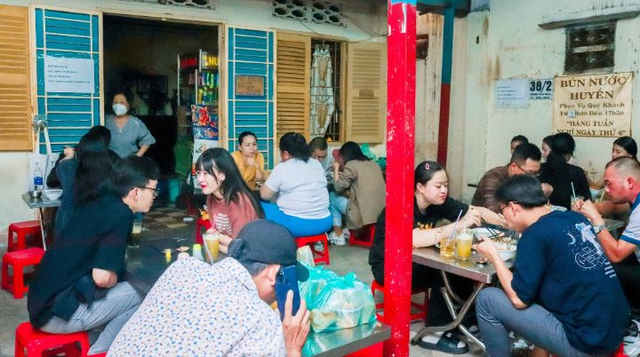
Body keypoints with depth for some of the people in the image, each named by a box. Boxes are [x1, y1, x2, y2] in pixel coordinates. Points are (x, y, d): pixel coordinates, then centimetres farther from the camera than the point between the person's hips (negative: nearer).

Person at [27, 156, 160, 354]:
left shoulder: (104, 202, 9)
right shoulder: (121, 214, -16)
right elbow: (102, 276, -21)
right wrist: (117, 279, 0)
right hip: (57, 313, -8)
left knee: (125, 291, 16)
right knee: (137, 296, -1)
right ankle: (97, 353, 9)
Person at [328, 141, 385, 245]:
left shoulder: (351, 165, -4)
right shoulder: (373, 164, 17)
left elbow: (338, 187, 0)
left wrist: (336, 170, 13)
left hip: (363, 214, -8)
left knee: (332, 196, 12)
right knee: (347, 195, 28)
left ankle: (338, 235, 16)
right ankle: (347, 229, 28)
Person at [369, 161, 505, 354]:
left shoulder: (440, 202, -7)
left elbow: (477, 211, -9)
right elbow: (415, 239, -43)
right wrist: (459, 225, -45)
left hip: (414, 261, 7)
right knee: (444, 275, -25)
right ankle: (435, 334, -11)